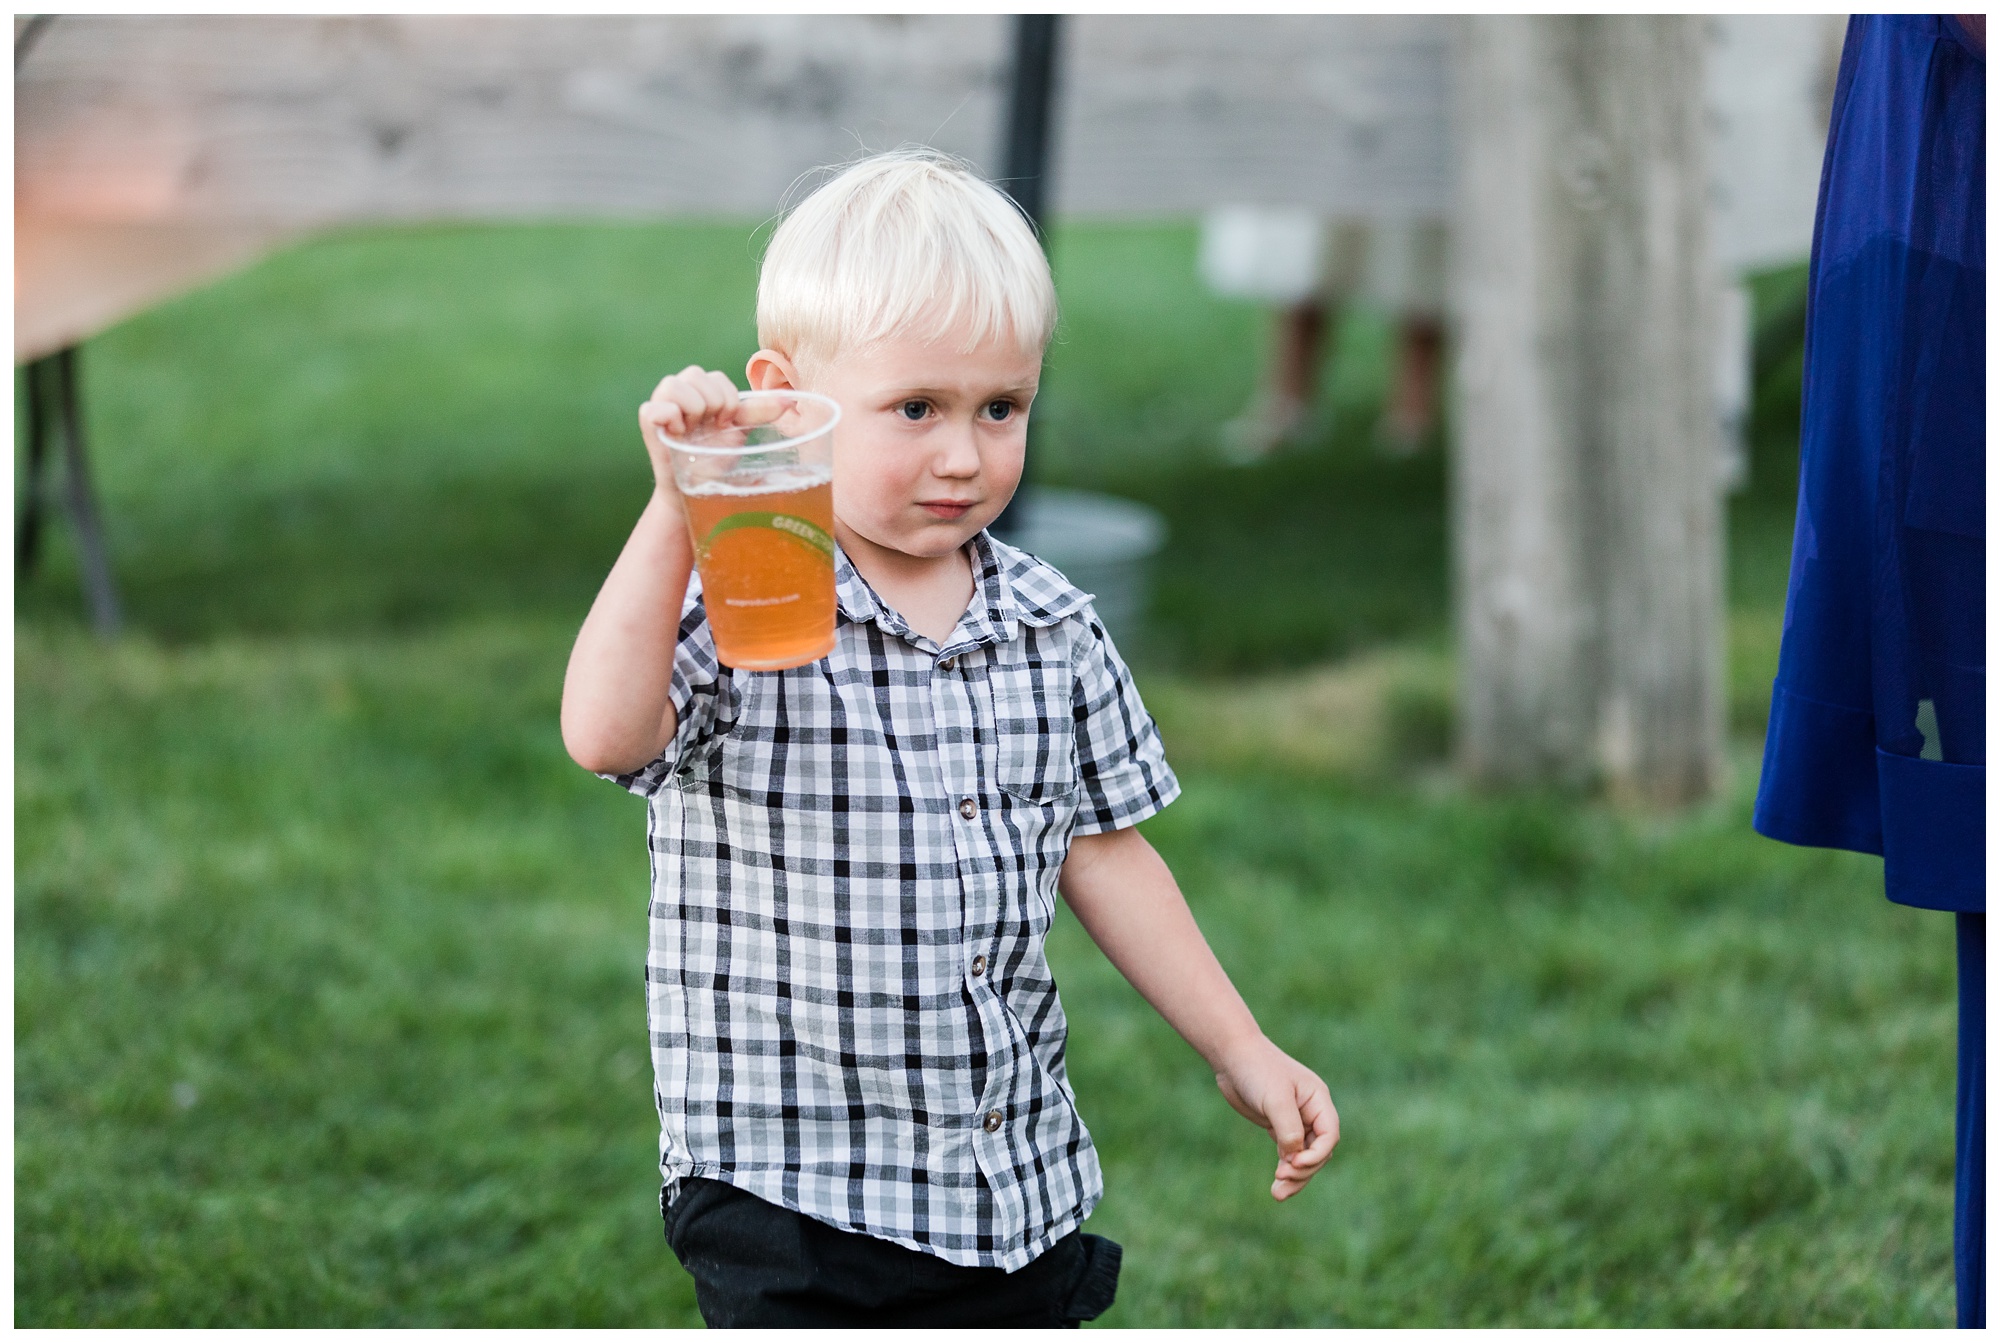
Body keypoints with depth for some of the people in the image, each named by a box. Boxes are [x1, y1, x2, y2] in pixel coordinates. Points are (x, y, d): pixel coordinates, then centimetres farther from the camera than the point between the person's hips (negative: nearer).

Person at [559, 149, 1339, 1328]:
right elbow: (608, 735, -31)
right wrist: (679, 512, -38)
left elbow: (1101, 851, 14)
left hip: (1025, 1183, 6)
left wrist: (1241, 1050, 13)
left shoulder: (1052, 629, 5)